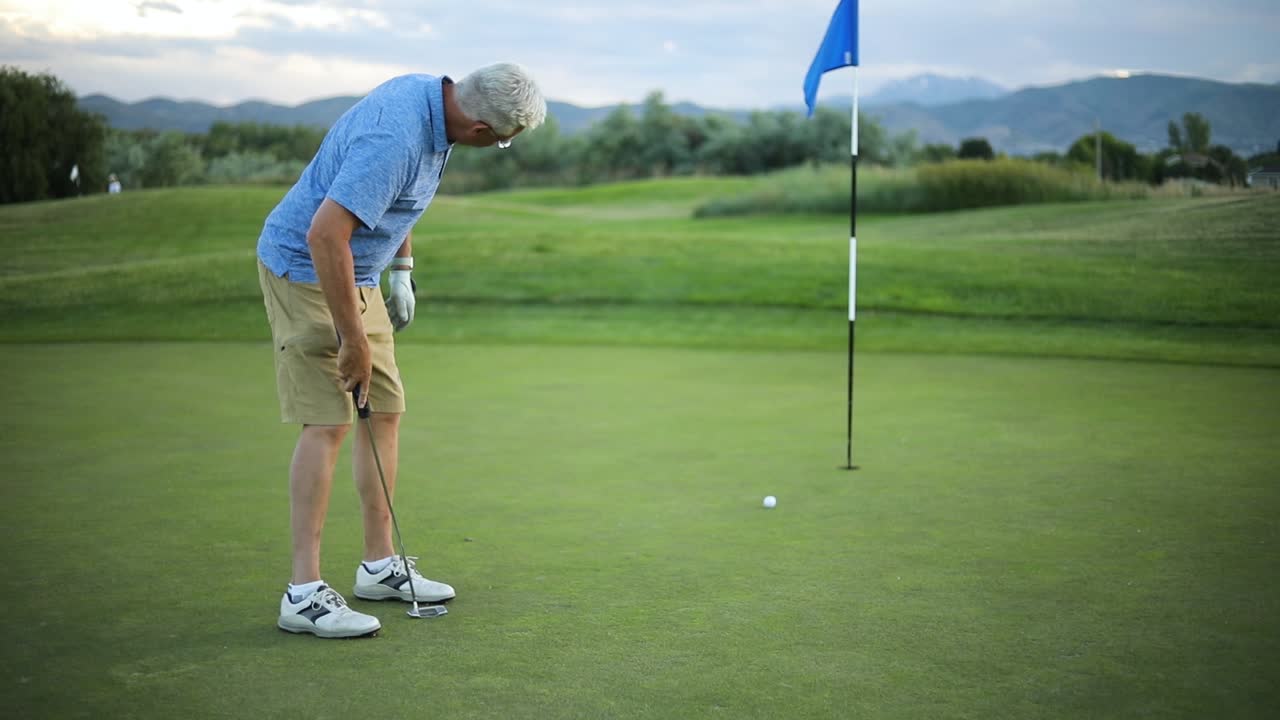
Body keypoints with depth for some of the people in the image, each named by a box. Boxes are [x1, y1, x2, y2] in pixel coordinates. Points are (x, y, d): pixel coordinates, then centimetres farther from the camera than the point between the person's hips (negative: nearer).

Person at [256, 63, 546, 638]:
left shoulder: (427, 93, -1)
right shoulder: (395, 139, -31)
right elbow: (325, 234, -33)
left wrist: (402, 268, 16)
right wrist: (353, 341, -26)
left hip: (356, 273, 10)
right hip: (305, 268, -10)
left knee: (384, 412, 9)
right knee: (328, 423, -12)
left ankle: (380, 565, 18)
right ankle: (304, 592, -8)